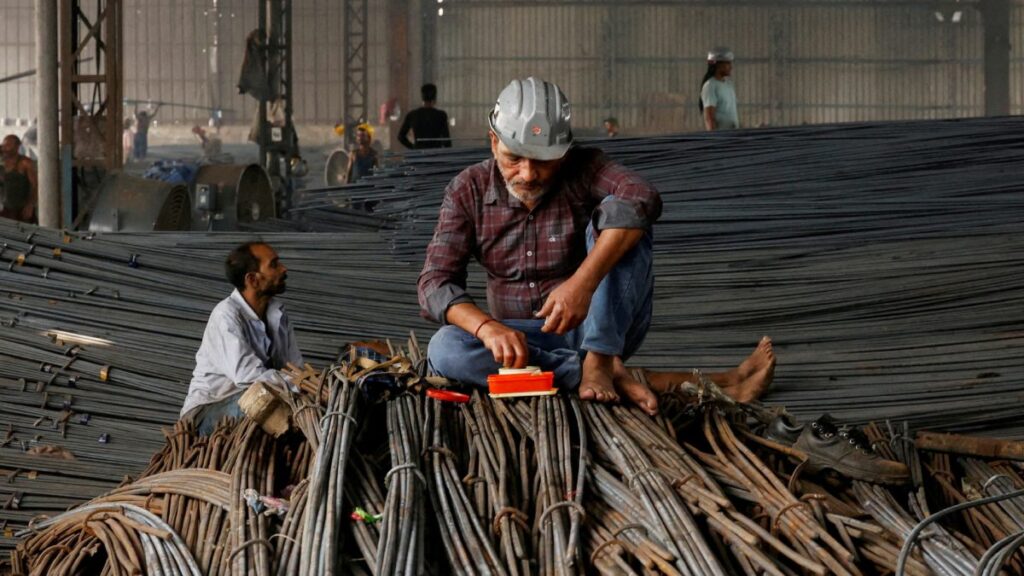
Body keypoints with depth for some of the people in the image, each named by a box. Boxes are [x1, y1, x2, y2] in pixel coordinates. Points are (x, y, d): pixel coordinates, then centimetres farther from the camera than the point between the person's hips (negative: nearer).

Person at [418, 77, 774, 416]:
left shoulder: (583, 171, -12)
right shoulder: (468, 191, -4)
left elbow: (642, 200, -33)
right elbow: (436, 283, -12)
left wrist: (583, 283, -47)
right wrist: (487, 327, -35)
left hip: (603, 327, -2)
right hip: (524, 339, 2)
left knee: (616, 213, -23)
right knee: (444, 350, -32)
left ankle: (598, 361, -37)